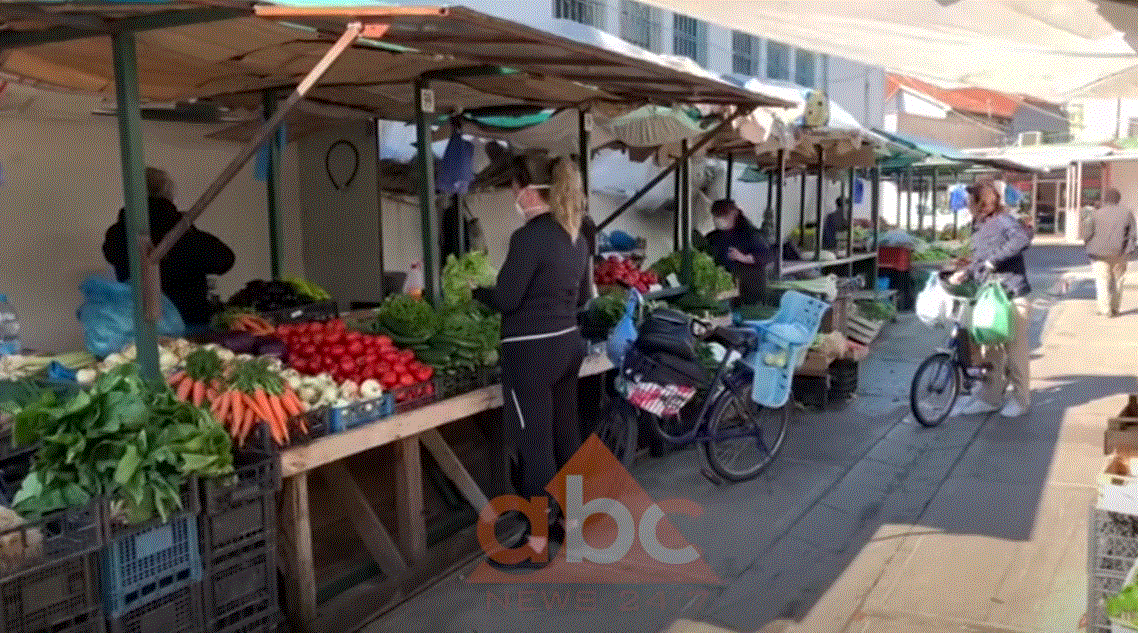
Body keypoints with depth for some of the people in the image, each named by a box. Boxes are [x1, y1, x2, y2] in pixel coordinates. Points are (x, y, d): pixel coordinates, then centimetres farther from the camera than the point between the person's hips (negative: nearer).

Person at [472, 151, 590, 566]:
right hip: (568, 344, 9)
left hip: (531, 351, -9)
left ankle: (537, 541, 9)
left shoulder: (529, 236, -18)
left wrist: (473, 287, 1)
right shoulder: (576, 236, 9)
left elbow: (506, 299, -16)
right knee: (566, 433, 17)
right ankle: (571, 518, 31)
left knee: (534, 444, 0)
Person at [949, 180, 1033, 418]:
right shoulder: (979, 228, 15)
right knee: (989, 351, 12)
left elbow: (1022, 238, -31)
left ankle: (1021, 399, 16)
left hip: (1012, 296, -8)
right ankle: (991, 396, 21)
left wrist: (993, 260, -28)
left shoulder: (1003, 221, -12)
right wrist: (964, 273, 5)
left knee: (1015, 350, 3)